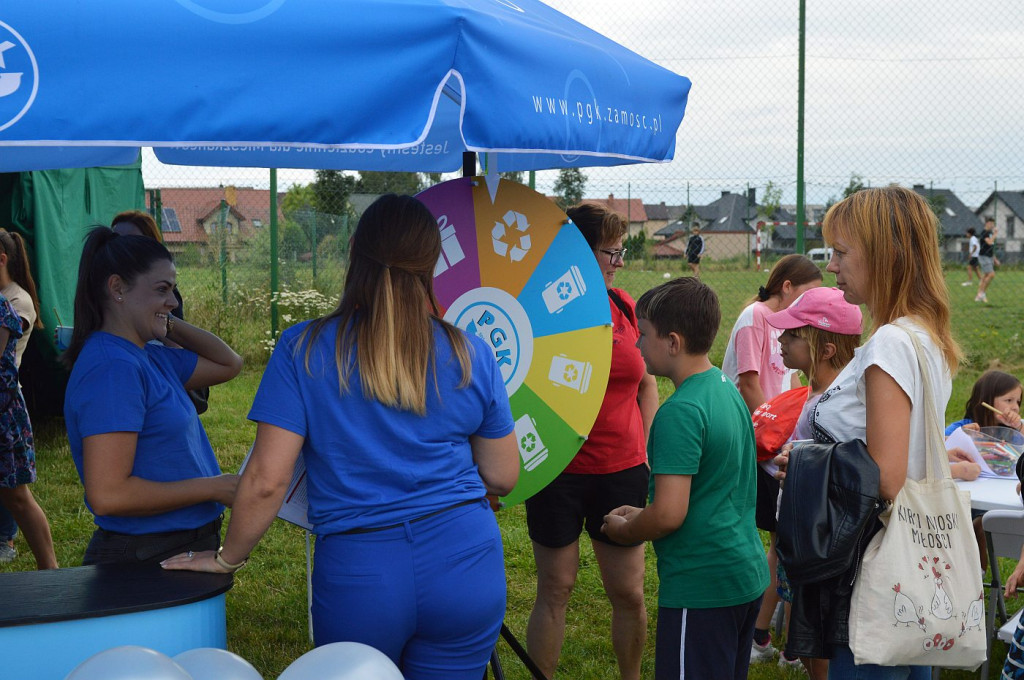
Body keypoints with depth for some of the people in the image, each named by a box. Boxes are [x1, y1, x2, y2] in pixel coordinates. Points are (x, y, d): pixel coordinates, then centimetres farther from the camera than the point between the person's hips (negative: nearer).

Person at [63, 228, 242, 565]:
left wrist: (168, 324, 9)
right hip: (143, 560, -9)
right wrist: (214, 488, -19)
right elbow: (107, 495, -27)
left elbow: (228, 364, 24)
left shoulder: (149, 356, 8)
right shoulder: (112, 367, -21)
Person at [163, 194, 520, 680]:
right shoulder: (470, 355, 1)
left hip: (357, 571, -1)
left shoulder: (303, 350, -5)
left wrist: (227, 558, 8)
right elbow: (503, 478, 8)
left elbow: (266, 480, -8)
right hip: (466, 565, 1)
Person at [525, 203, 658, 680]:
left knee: (629, 592, 8)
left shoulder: (623, 305, 5)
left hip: (622, 471, 3)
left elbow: (646, 382, 14)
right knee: (555, 589, 6)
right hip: (558, 474, -3)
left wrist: (648, 451, 9)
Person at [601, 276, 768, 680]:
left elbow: (668, 515, -24)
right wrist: (641, 514, 15)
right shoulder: (727, 390, 9)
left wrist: (623, 530, -5)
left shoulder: (681, 412, -20)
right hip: (748, 572, 10)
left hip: (701, 587, -9)